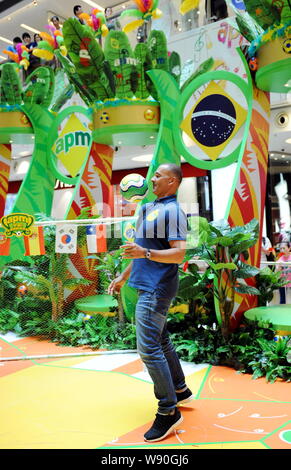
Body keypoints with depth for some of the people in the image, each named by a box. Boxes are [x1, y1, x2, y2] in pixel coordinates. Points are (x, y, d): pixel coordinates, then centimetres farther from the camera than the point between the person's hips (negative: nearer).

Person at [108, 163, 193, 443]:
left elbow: (179, 253, -22)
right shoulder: (149, 209, 16)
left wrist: (144, 252, -33)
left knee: (149, 348, -10)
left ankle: (168, 412, 4)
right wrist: (123, 277, 25)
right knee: (161, 342, 19)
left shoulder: (171, 211, -13)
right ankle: (180, 390, 35)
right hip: (147, 286, 10)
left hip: (157, 288, -10)